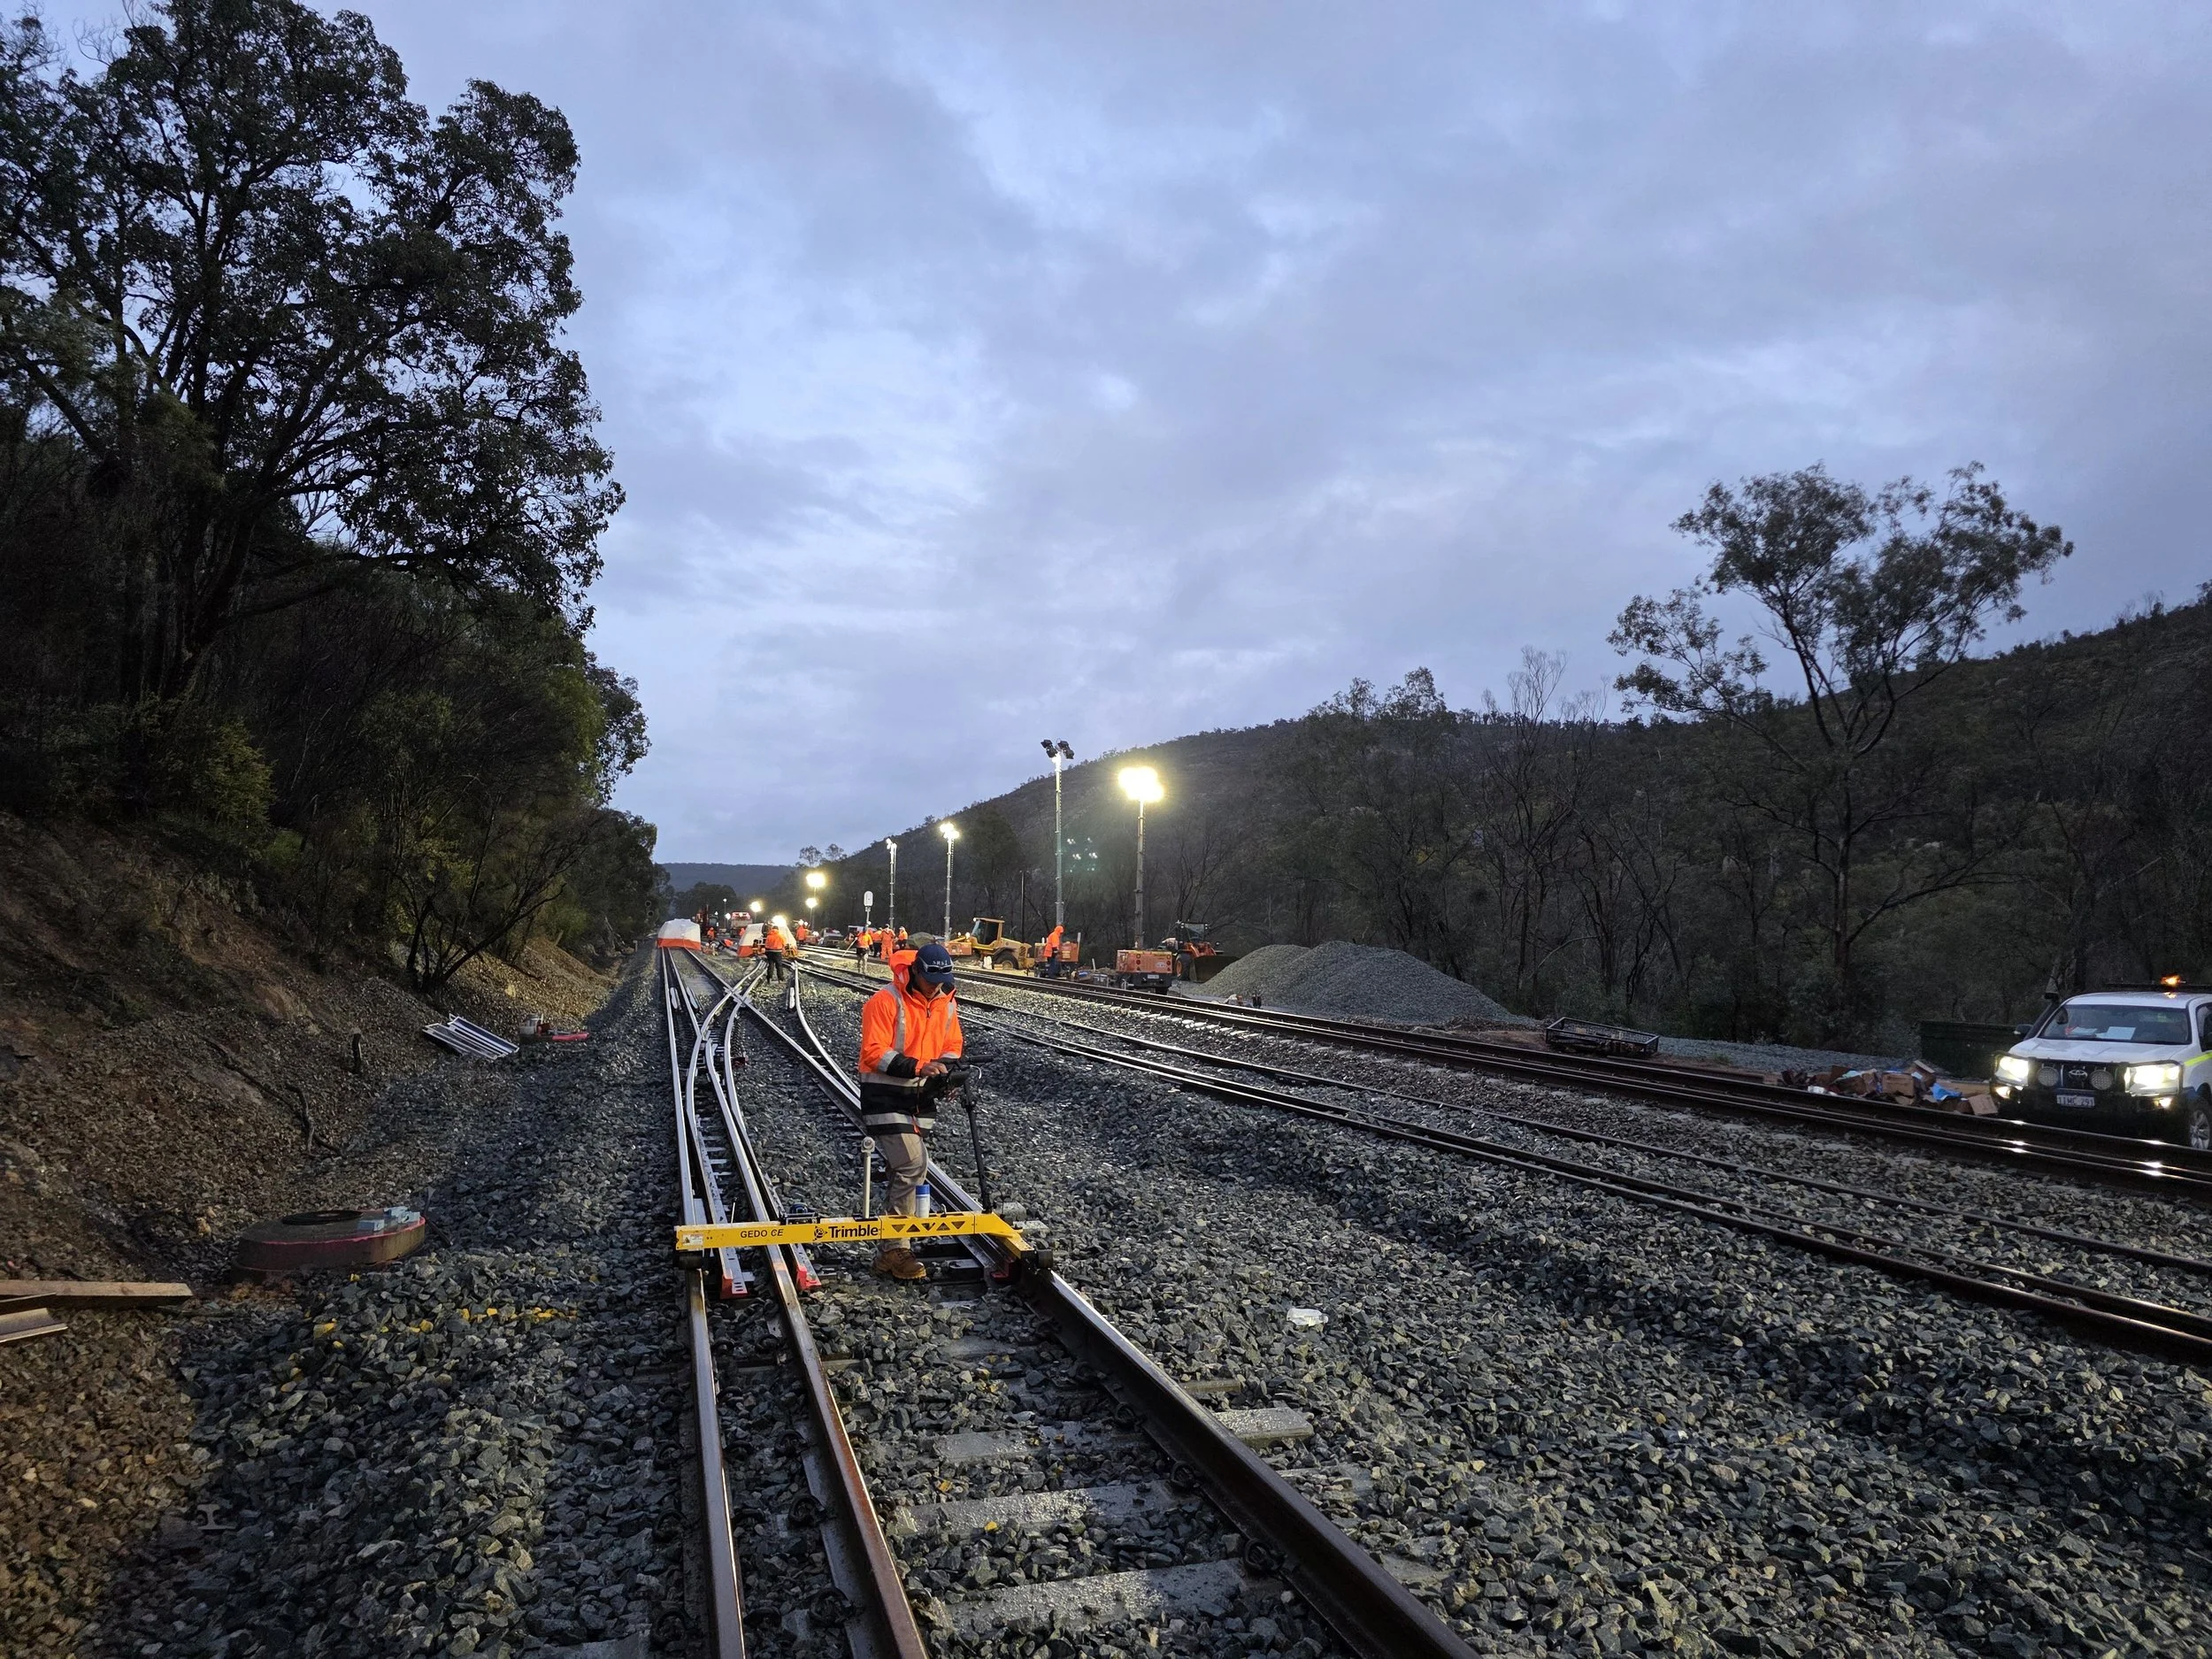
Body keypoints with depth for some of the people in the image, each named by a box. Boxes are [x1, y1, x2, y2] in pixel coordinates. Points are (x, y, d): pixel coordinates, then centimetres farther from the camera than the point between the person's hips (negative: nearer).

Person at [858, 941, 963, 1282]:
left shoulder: (947, 1005, 5)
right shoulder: (885, 1002, -17)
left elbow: (952, 1047, 14)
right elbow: (874, 1053, -20)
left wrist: (944, 1073, -7)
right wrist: (919, 1066, -28)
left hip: (921, 1096, 7)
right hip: (884, 1096, -7)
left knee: (905, 1171, 12)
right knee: (911, 1164, -16)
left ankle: (891, 1248, 23)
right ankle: (894, 1251, -6)